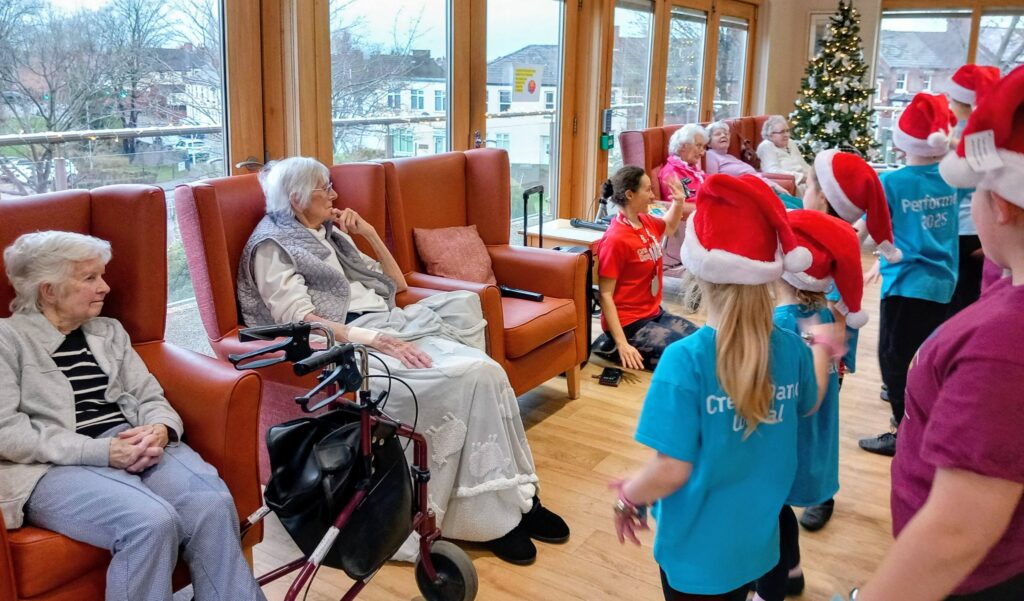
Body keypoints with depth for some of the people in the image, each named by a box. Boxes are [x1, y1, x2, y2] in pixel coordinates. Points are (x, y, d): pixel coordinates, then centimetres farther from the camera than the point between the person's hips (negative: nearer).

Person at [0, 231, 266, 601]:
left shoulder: (109, 331, 20)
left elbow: (151, 398, 15)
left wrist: (160, 430, -10)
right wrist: (101, 451, -16)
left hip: (134, 448, 5)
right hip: (57, 467, -4)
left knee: (213, 504, -27)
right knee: (152, 521, -34)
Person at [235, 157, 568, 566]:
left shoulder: (329, 234, 23)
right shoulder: (272, 246, 1)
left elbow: (396, 284, 25)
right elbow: (301, 322, -15)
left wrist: (370, 233, 11)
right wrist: (377, 339, -26)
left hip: (390, 327, 7)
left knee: (483, 372, -20)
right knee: (472, 377, -27)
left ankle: (508, 503, -15)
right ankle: (510, 505, -14)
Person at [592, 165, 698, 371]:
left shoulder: (647, 222, 3)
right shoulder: (616, 239, -21)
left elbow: (669, 227, 29)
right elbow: (605, 295, -20)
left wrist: (679, 202, 6)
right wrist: (622, 343, -26)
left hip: (655, 313, 9)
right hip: (629, 323, -9)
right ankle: (614, 347, -3)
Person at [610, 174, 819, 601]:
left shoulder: (686, 359, -28)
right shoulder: (792, 349, -10)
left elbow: (672, 470, -24)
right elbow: (806, 406, 13)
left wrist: (628, 498, -5)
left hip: (698, 546, -4)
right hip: (757, 540, 5)